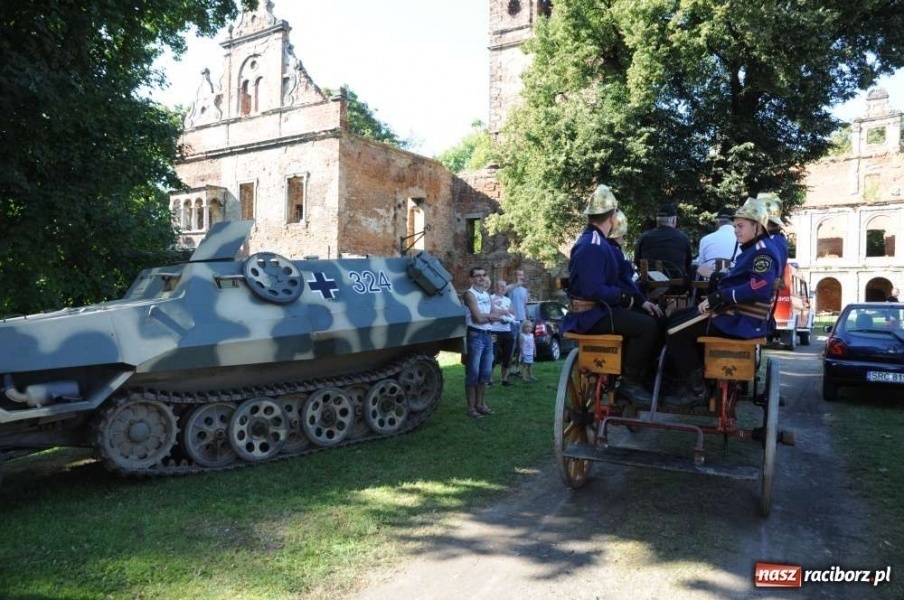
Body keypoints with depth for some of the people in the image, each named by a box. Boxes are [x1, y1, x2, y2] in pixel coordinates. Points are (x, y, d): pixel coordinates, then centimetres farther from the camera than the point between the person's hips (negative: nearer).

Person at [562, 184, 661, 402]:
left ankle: (642, 377, 18)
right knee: (647, 326, -19)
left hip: (600, 309, 11)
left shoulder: (598, 242, 14)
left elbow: (612, 282, 16)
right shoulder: (591, 246, -20)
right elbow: (592, 290, -27)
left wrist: (639, 301, 6)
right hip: (590, 315, -11)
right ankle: (629, 382, -5)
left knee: (649, 319, 16)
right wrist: (625, 297, -14)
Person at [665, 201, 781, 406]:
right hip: (734, 313, 11)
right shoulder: (751, 250, 21)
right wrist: (712, 299, 2)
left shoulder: (763, 251, -12)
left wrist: (719, 296, -22)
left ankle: (696, 390, -6)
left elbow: (759, 288, -27)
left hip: (742, 322, -11)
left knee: (677, 331, -15)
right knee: (677, 321, 16)